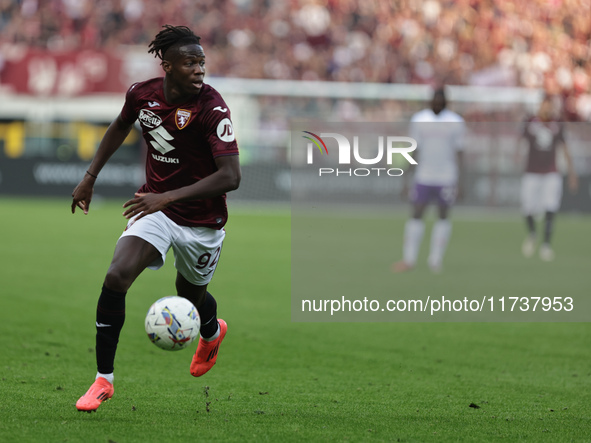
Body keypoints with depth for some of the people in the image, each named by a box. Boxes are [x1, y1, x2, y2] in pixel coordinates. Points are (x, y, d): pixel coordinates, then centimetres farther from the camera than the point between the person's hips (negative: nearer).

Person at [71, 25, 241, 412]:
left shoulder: (212, 108, -25)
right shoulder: (142, 94, -9)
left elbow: (231, 176, -31)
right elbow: (121, 126, 16)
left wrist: (168, 197, -37)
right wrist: (91, 176, 17)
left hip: (202, 221, -3)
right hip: (155, 207, 3)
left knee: (191, 294, 18)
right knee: (116, 278, -19)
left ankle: (212, 332, 59)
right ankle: (103, 379, -6)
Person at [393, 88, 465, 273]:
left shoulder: (456, 122, 0)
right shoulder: (419, 120, 4)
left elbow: (458, 153, 3)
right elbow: (415, 151, 8)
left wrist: (458, 180, -2)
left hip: (447, 179, -1)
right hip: (423, 177, 1)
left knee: (443, 216, 3)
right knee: (416, 214, -3)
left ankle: (435, 259, 9)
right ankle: (409, 259, 1)